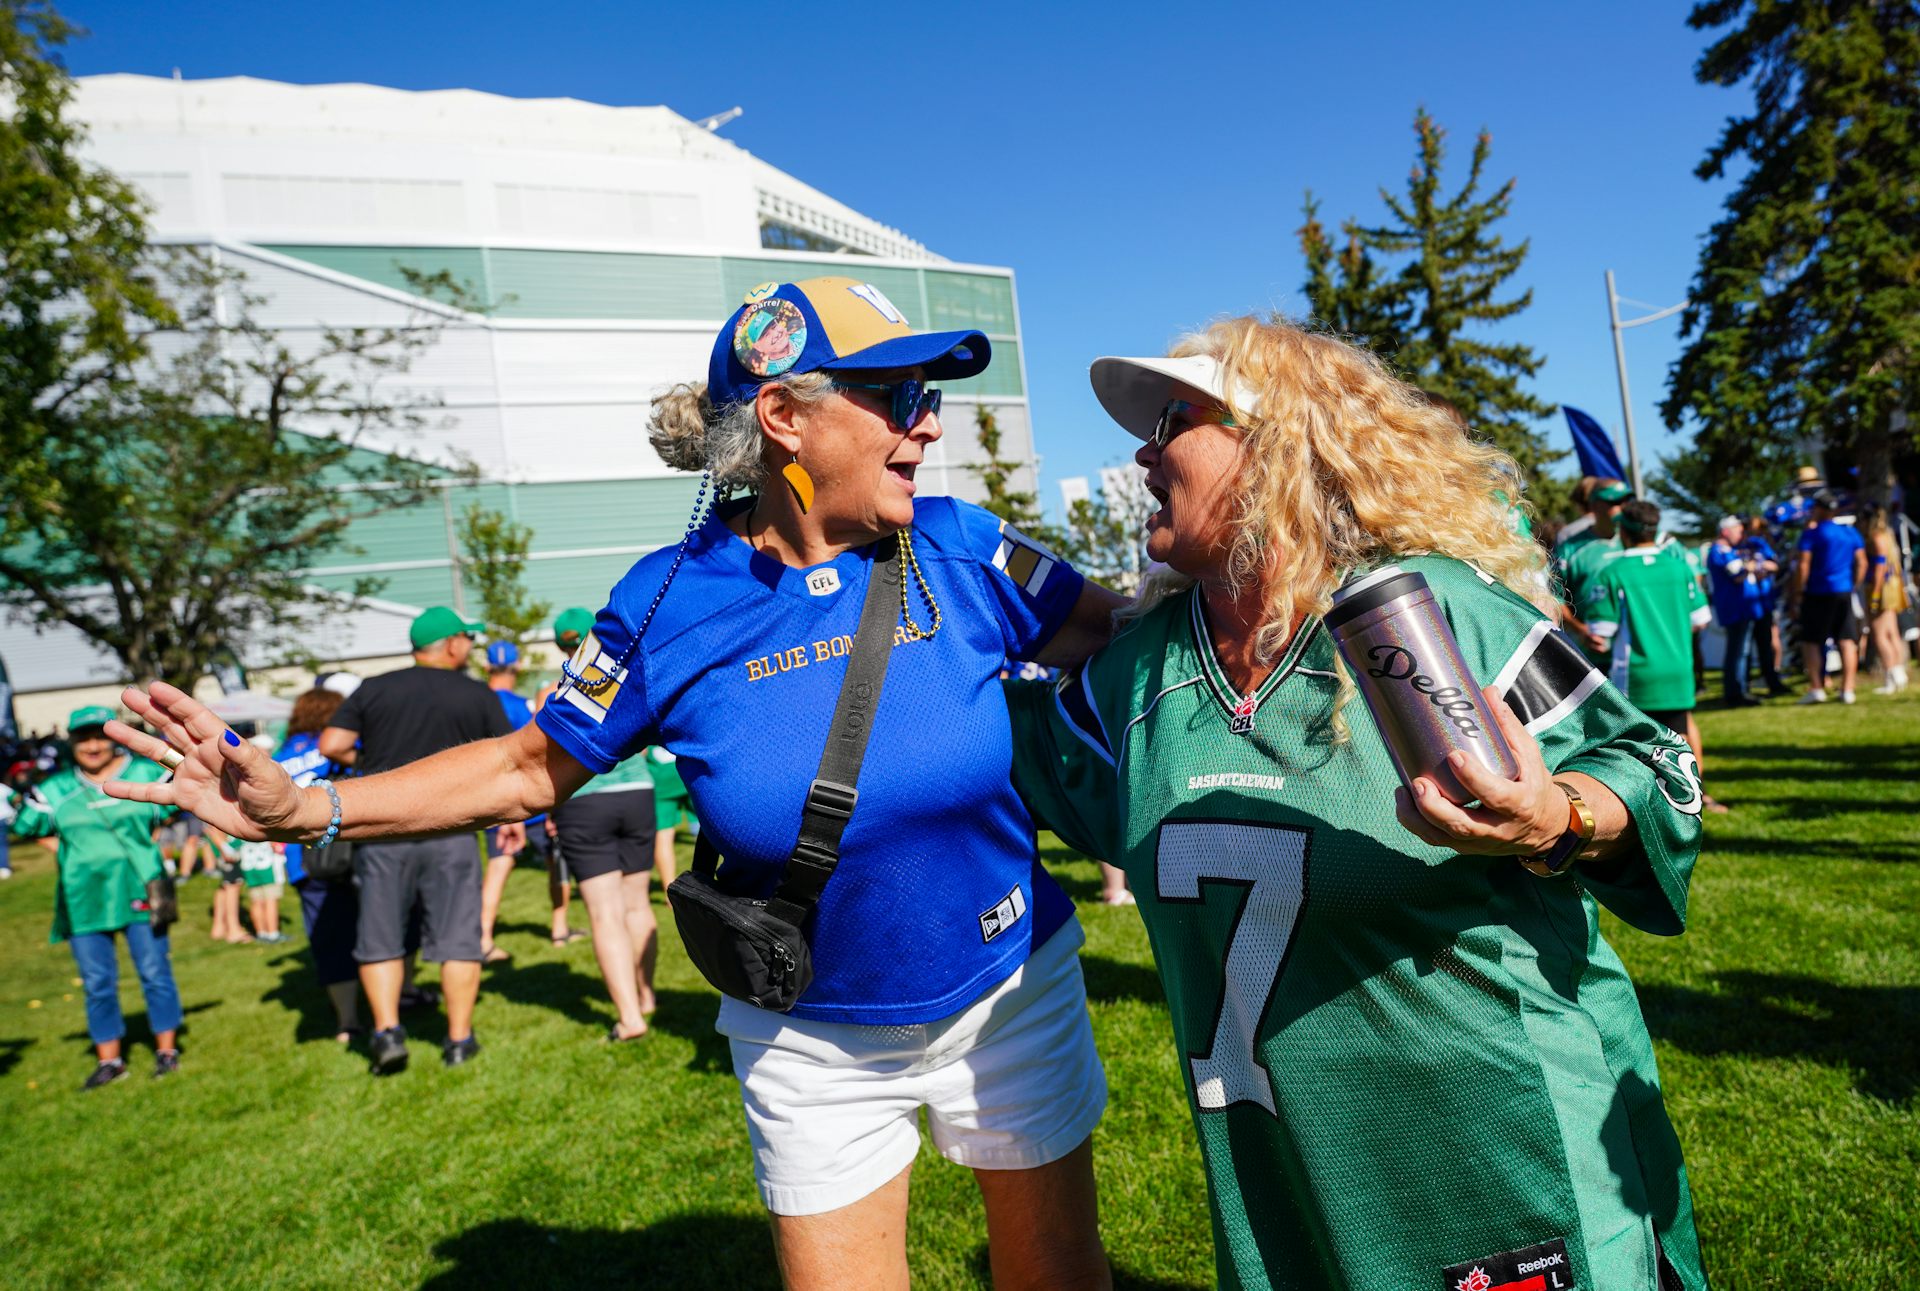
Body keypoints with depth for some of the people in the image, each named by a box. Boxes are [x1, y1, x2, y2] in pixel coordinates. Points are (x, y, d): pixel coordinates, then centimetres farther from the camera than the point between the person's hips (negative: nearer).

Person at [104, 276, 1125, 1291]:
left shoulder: (953, 546, -12)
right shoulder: (673, 601, -14)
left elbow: (1110, 631, 4)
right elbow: (533, 766, -3)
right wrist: (307, 809, -11)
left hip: (1011, 994, 2)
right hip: (810, 1041, -1)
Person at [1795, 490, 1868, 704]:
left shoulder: (1811, 533, -9)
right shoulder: (1851, 532, 9)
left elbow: (1803, 565, -14)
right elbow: (1862, 562, 10)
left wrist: (1799, 592, -7)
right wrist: (1854, 586, 17)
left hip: (1818, 594, -5)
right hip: (1844, 593, 5)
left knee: (1811, 641, 2)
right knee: (1847, 641, 7)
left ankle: (1816, 688, -3)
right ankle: (1847, 689, 7)